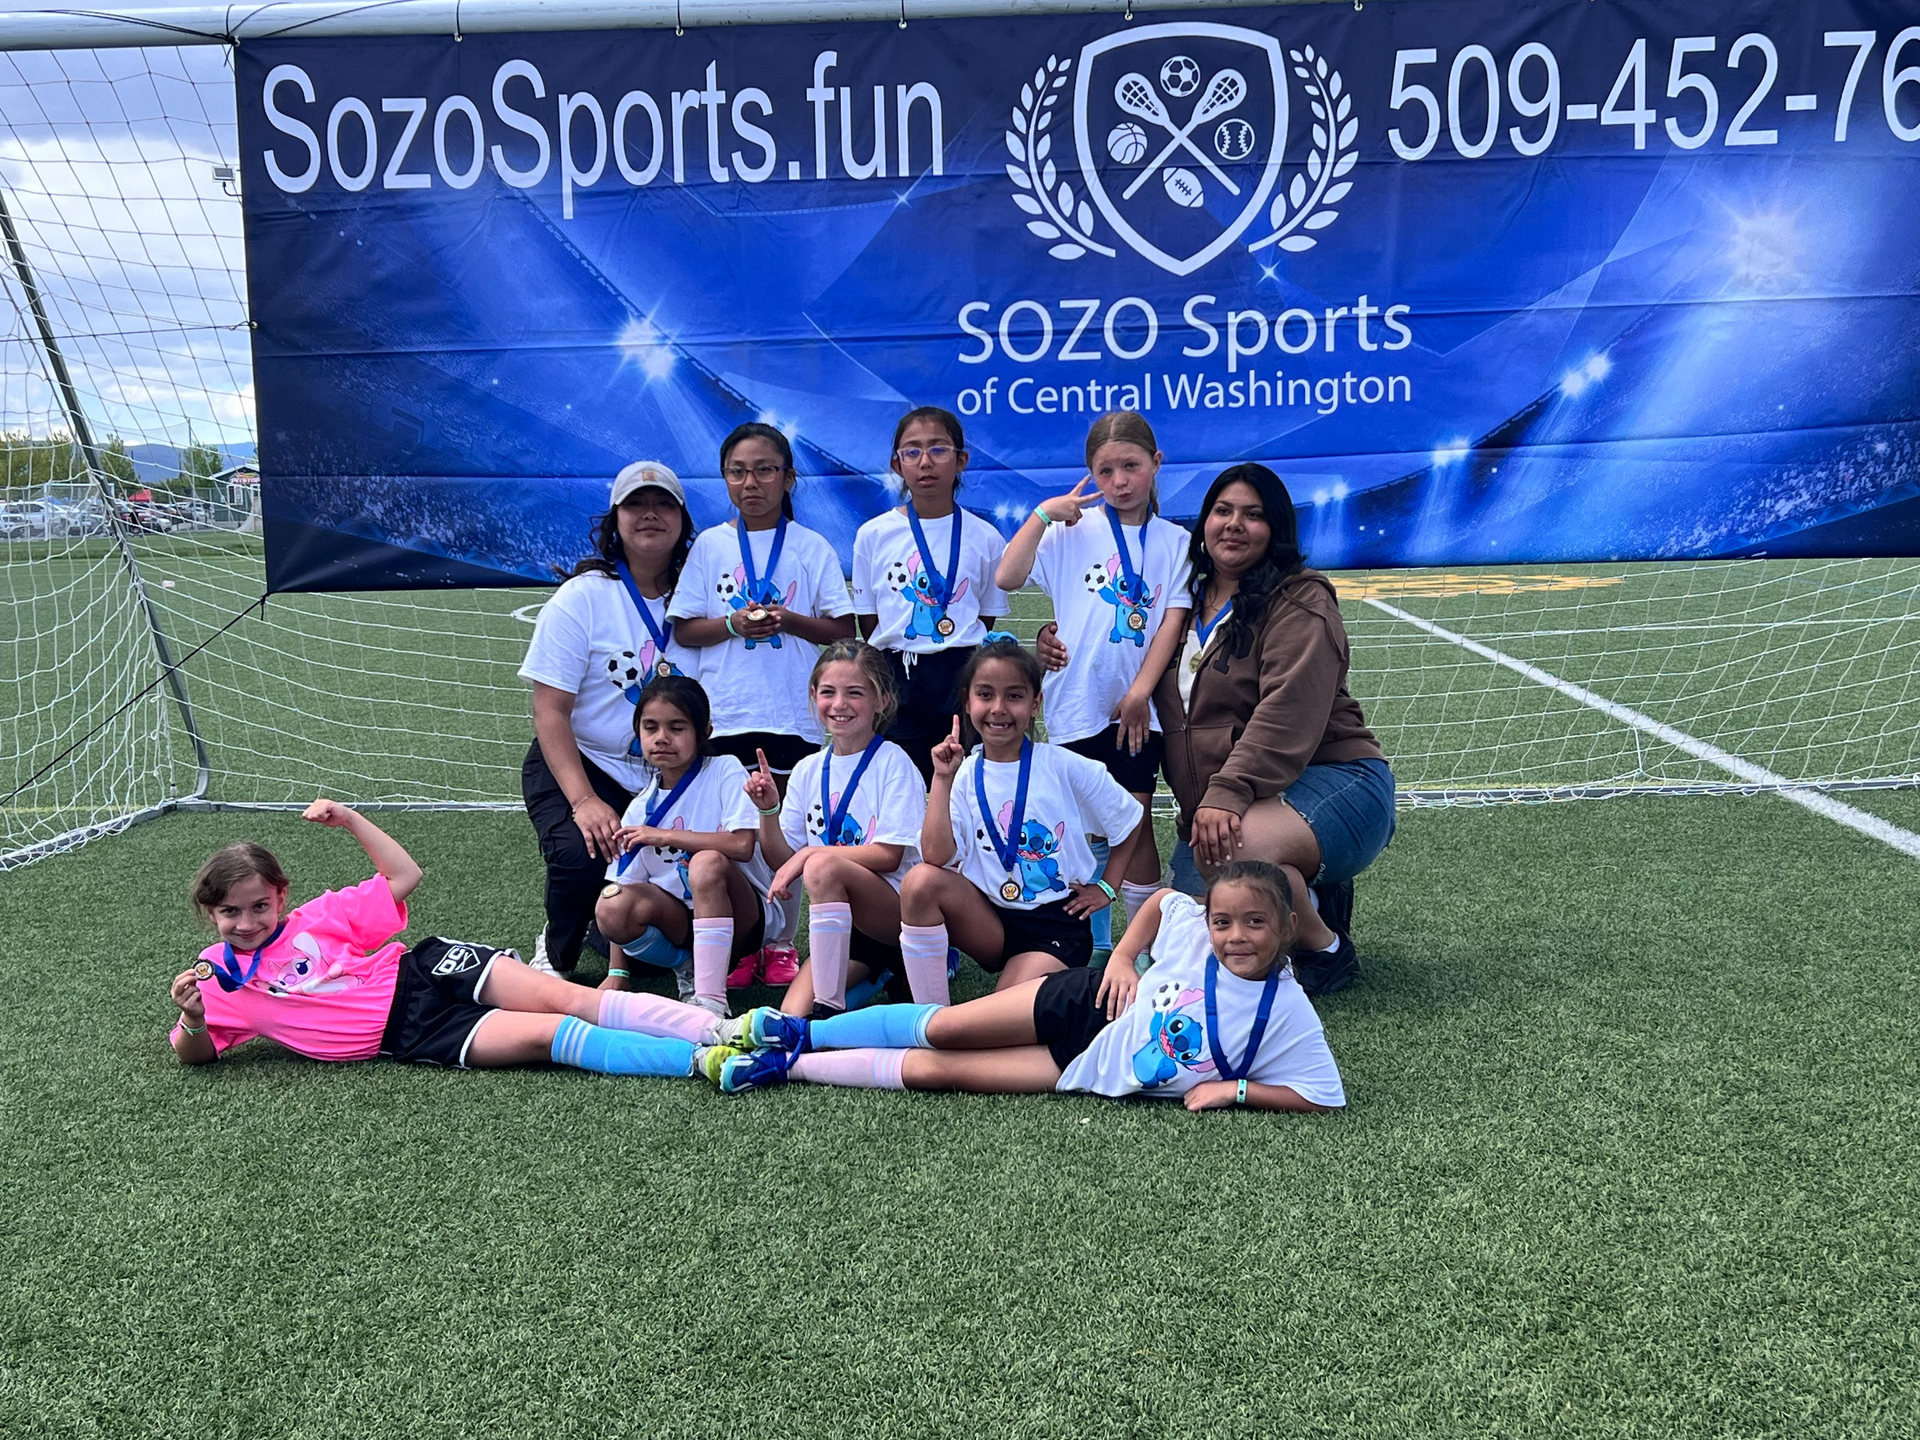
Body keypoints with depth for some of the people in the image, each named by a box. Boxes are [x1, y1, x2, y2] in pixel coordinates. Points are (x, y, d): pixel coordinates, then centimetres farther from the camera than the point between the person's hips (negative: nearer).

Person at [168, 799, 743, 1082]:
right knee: (552, 1034, -23)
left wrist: (351, 820, -1)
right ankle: (703, 1062, -33)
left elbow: (405, 877, 10)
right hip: (409, 1035, -3)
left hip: (426, 969, 3)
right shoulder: (218, 979, 7)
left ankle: (725, 1029, -25)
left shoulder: (313, 918, 9)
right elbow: (194, 1054, 6)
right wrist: (192, 1016, -17)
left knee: (568, 999, -19)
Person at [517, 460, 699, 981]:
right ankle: (555, 956, 4)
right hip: (576, 766, -4)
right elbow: (550, 712, -12)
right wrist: (584, 800, -24)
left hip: (668, 778, 4)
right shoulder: (583, 597, -8)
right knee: (580, 856, -30)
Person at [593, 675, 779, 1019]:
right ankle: (689, 968, 0)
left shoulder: (725, 771, -7)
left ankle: (711, 1000, -33)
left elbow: (743, 844, -22)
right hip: (682, 921, 4)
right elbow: (626, 886, 4)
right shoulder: (641, 809, 4)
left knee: (708, 862, -35)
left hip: (744, 920, -4)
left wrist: (664, 836, -16)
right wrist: (618, 972, -4)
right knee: (612, 907, -25)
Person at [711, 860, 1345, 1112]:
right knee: (940, 1029, -5)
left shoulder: (1288, 1017, -19)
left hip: (1088, 1075, -2)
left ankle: (788, 1066, 9)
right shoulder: (1194, 929, -11)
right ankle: (804, 1033, 21)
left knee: (931, 1072, -6)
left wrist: (1235, 1089, -23)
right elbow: (1161, 898, 9)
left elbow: (1323, 1096, -17)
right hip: (1084, 1005, 2)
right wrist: (1122, 957, -3)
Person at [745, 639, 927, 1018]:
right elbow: (782, 861, 8)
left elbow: (890, 855, -13)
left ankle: (830, 1010, -25)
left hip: (898, 911, -3)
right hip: (844, 922, 3)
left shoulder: (892, 763, -7)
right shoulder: (808, 770, 8)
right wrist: (768, 811, -9)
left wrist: (810, 854, -17)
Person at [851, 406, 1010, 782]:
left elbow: (987, 621, 8)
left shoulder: (985, 537, 3)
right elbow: (869, 624, 6)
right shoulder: (873, 535, 4)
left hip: (963, 679, 0)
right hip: (897, 681, 0)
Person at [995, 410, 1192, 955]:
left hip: (1138, 707, 0)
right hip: (1078, 704, 0)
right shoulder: (1071, 530, 2)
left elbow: (1173, 621, 0)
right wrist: (1043, 513, -10)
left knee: (1134, 820, -2)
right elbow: (1006, 578, -10)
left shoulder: (1174, 541, 5)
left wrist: (1139, 692, -8)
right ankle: (1095, 946, 20)